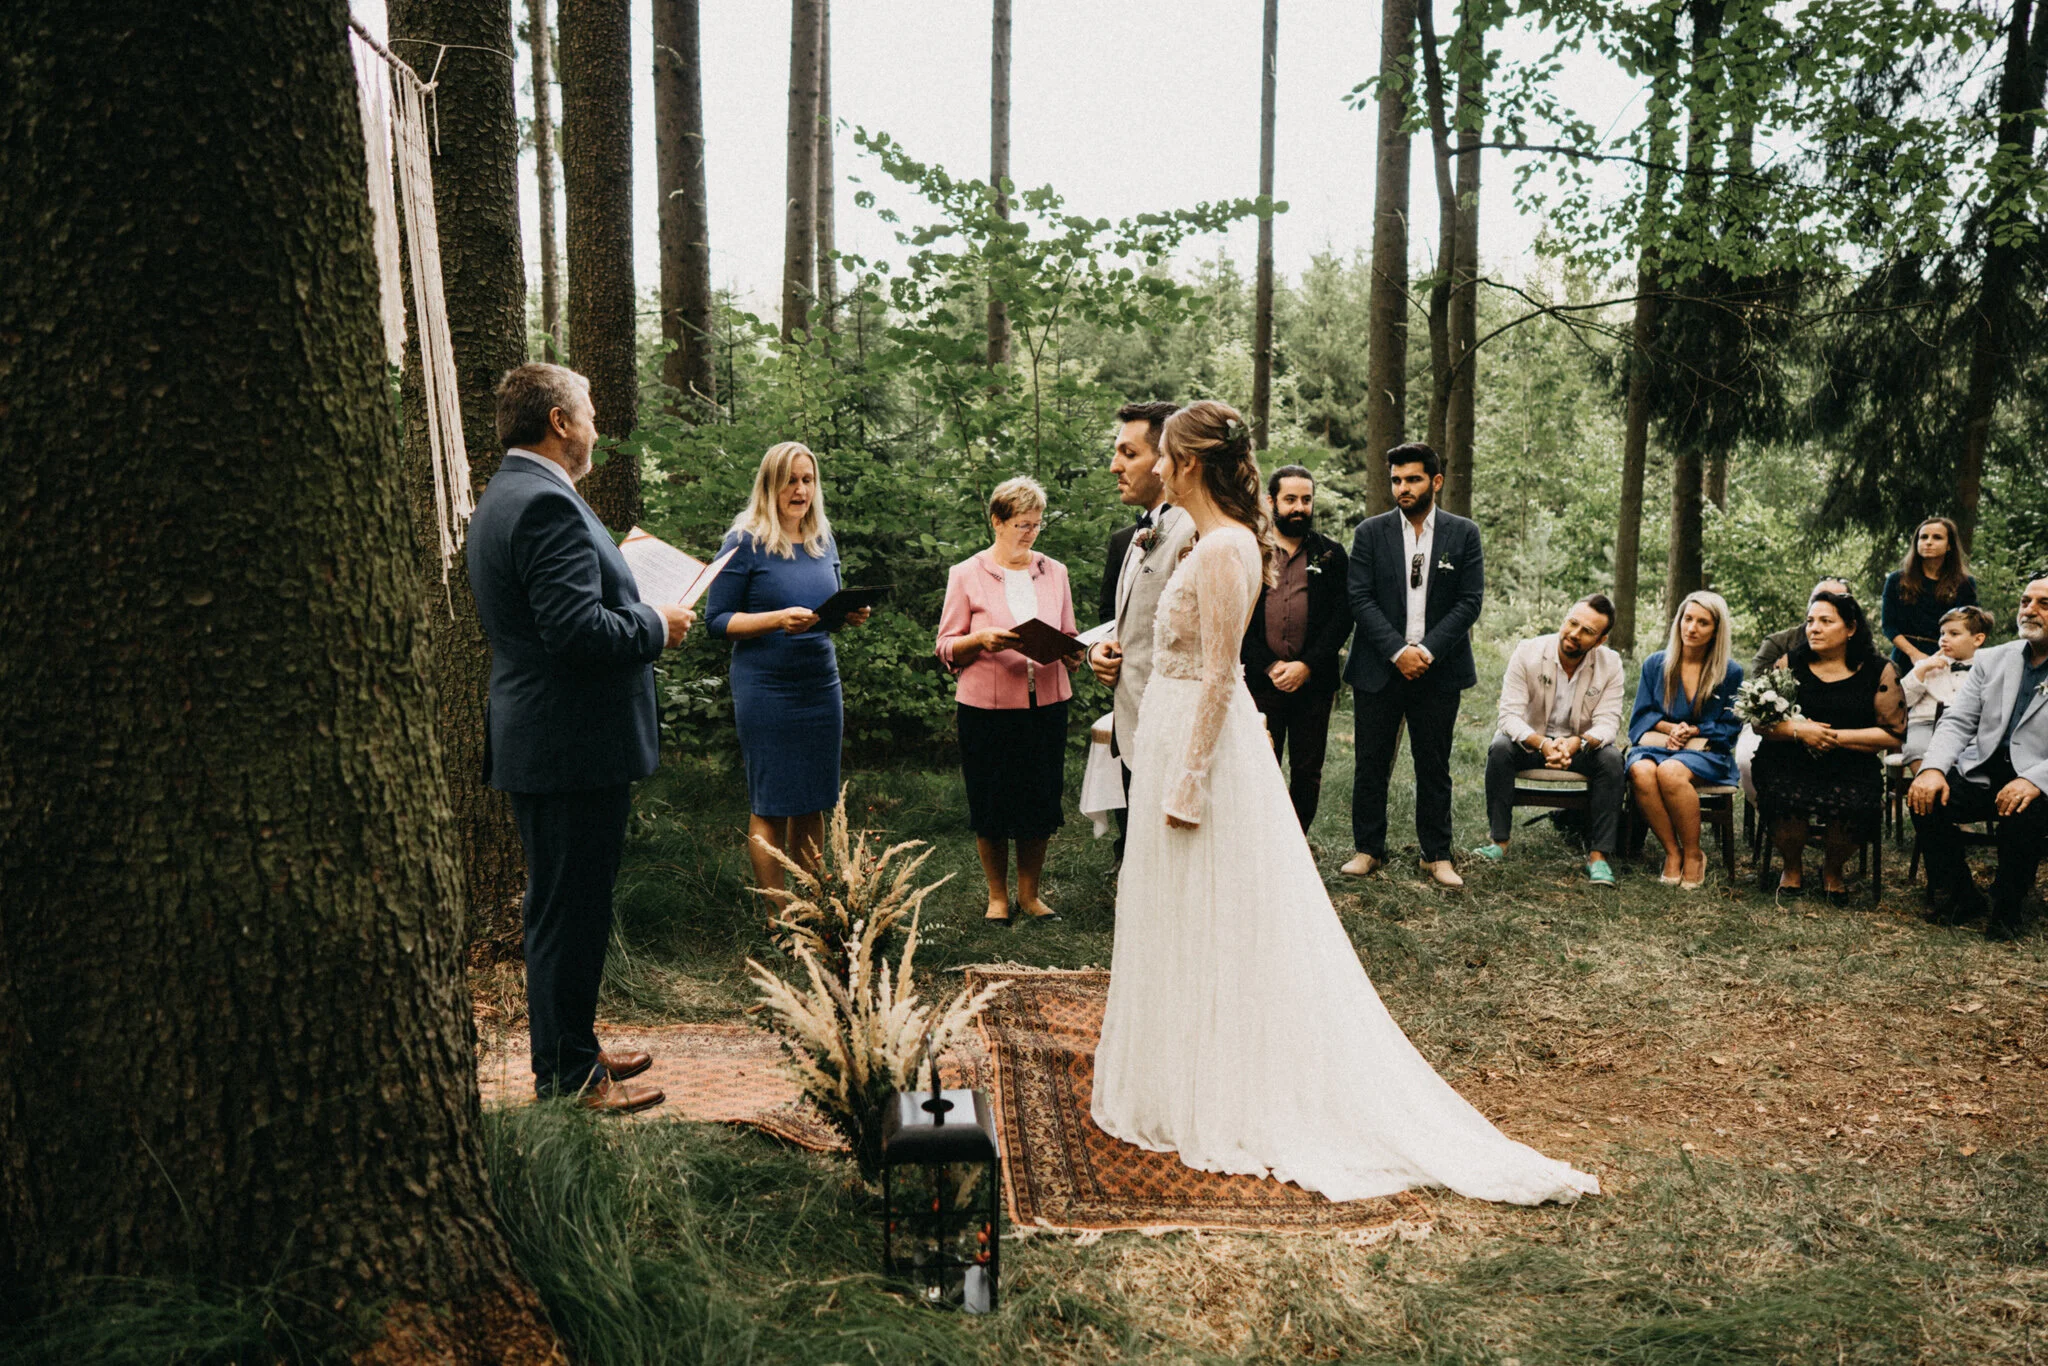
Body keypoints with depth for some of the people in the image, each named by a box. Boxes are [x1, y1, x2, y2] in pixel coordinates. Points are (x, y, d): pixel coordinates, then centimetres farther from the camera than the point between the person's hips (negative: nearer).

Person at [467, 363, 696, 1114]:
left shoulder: (501, 499, 15)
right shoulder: (548, 504, -20)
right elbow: (578, 628, -28)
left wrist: (637, 610, 15)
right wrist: (657, 625, -13)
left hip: (539, 738, 11)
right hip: (572, 747, -11)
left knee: (560, 906, 19)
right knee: (571, 911, 0)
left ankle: (570, 1048, 32)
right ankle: (567, 1074, 11)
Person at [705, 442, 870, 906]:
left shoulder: (824, 541, 11)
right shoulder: (744, 543, -7)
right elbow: (717, 620, -9)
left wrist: (851, 614, -2)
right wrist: (779, 619, -22)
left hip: (821, 685, 6)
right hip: (767, 689, -6)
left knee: (813, 803, 11)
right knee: (770, 807, 1)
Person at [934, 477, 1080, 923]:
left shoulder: (1054, 572, 10)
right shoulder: (967, 575, 1)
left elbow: (1068, 639, 16)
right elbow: (947, 649, 0)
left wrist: (1073, 652, -7)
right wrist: (981, 640, -19)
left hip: (1046, 703, 3)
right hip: (987, 706, -3)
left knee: (1041, 801, 6)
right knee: (991, 804, 5)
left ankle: (1029, 892, 25)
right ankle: (997, 894, 24)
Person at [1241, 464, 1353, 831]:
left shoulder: (1331, 554, 9)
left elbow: (1342, 617, 2)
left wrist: (1305, 666, -9)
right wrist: (1270, 666, -9)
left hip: (1314, 682, 1)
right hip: (1260, 681, -1)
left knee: (1308, 773, 6)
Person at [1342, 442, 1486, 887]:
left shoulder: (1463, 534, 4)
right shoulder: (1371, 532, 3)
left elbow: (1470, 601, -1)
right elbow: (1360, 598, -4)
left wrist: (1428, 651, -12)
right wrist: (1397, 651, -14)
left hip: (1439, 669, 0)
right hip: (1379, 667, 0)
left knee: (1434, 766, 7)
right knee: (1371, 763, 5)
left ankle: (1436, 854, 18)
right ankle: (1368, 849, 17)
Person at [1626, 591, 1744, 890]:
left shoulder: (1731, 672, 6)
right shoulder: (1655, 664, 11)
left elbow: (1731, 725, 7)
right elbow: (1642, 714, 10)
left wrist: (1692, 731, -8)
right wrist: (1671, 728, -9)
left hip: (1705, 749, -2)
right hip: (1657, 742, 2)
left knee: (1670, 771, -38)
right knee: (1641, 771, -36)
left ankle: (1693, 854, -18)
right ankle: (1672, 852, -21)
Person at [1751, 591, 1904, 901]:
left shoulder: (1878, 671, 4)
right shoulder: (1791, 663, 6)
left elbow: (1894, 734, -1)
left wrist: (1836, 736, -11)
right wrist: (1797, 730, -15)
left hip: (1852, 766, 0)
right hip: (1789, 762, 0)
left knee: (1858, 805, -31)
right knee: (1784, 796, -32)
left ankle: (1832, 869, 4)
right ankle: (1792, 867, 1)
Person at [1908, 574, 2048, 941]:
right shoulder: (1992, 660, 13)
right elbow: (1957, 722, 5)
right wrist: (1933, 769, -15)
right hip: (1980, 774, 4)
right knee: (1925, 797, -23)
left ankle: (2008, 908, -6)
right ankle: (1959, 896, 0)